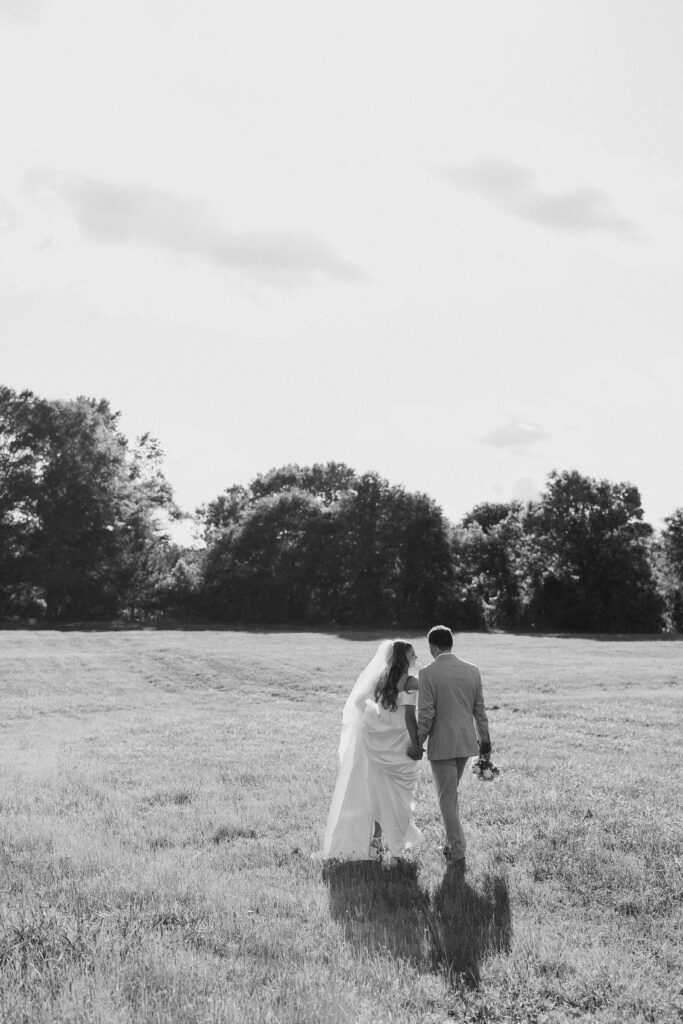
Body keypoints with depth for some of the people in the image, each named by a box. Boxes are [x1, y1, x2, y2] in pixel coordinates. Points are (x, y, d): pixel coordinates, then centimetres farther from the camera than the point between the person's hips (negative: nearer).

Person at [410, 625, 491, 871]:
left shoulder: (427, 674, -15)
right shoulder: (472, 671, 0)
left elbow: (426, 714, -15)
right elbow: (479, 709, 7)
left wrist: (418, 744, -3)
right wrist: (484, 738, 20)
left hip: (441, 745, -5)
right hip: (466, 742, 5)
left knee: (448, 798, 3)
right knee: (451, 793, 22)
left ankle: (458, 855, 4)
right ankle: (452, 843, 30)